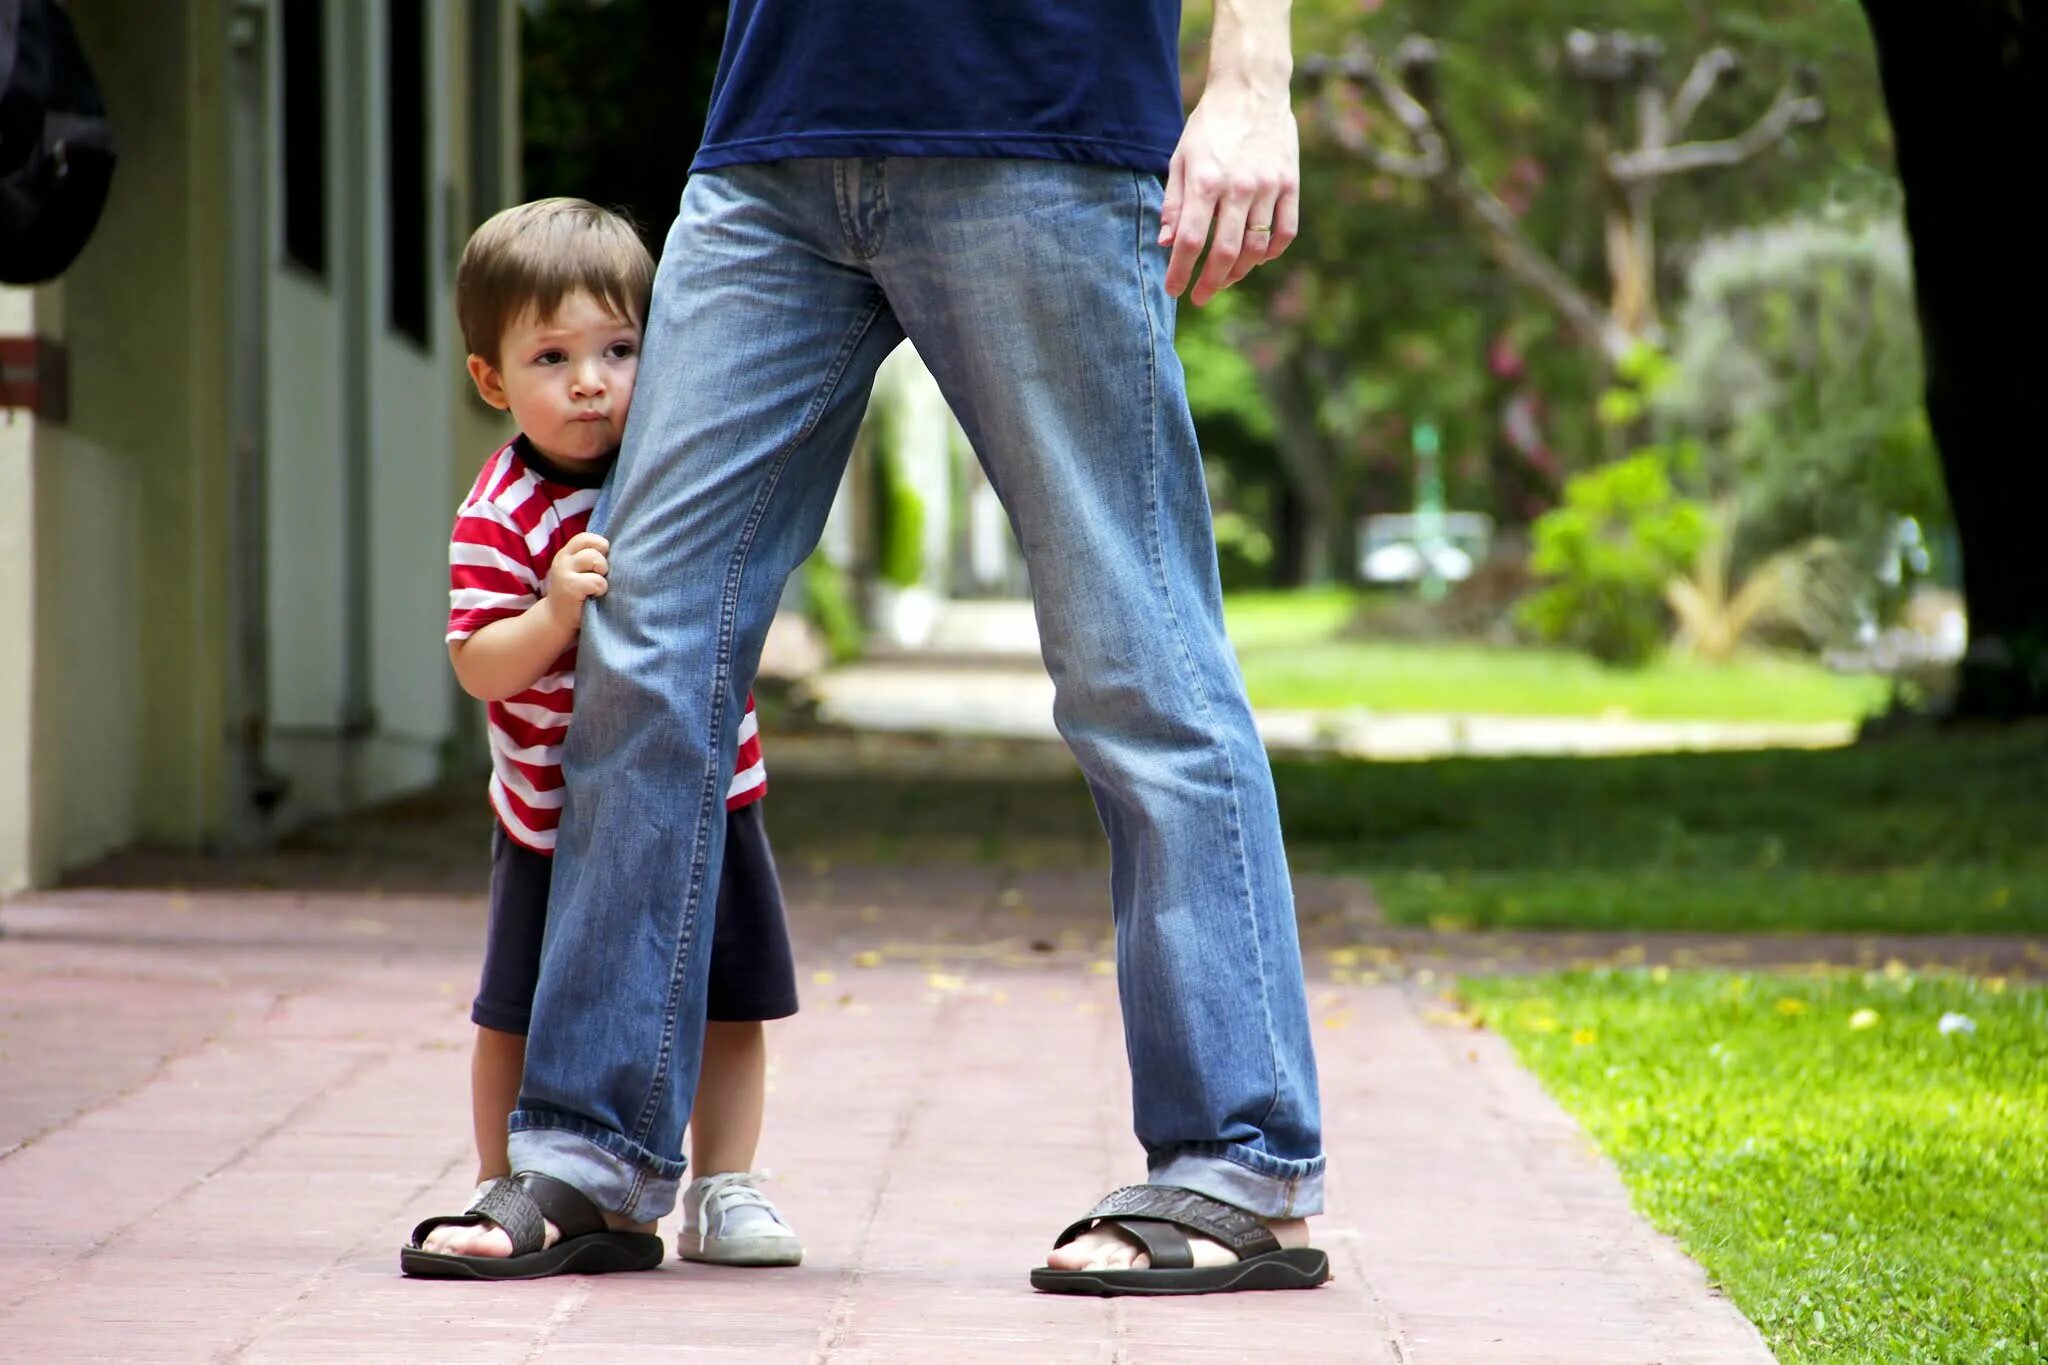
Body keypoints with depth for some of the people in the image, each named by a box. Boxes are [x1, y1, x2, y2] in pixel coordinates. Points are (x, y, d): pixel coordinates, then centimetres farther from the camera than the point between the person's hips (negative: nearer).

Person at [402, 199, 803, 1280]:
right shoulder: (500, 514, -17)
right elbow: (478, 667, -22)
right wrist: (556, 610, -37)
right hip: (558, 813, -4)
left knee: (729, 1006, 6)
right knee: (521, 1015, 4)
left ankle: (723, 1193, 17)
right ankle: (504, 1191, 20)